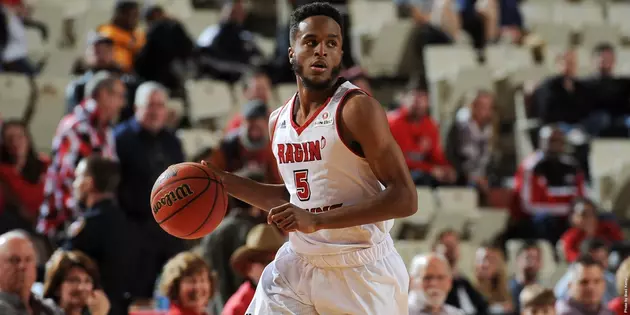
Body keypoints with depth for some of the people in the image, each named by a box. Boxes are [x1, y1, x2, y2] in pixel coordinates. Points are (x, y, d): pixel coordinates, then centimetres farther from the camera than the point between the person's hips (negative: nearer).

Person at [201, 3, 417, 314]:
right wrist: (225, 182, 13)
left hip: (359, 272, -6)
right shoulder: (278, 121, 7)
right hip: (297, 264, 6)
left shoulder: (357, 108, -15)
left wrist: (317, 220, -27)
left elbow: (404, 199, -21)